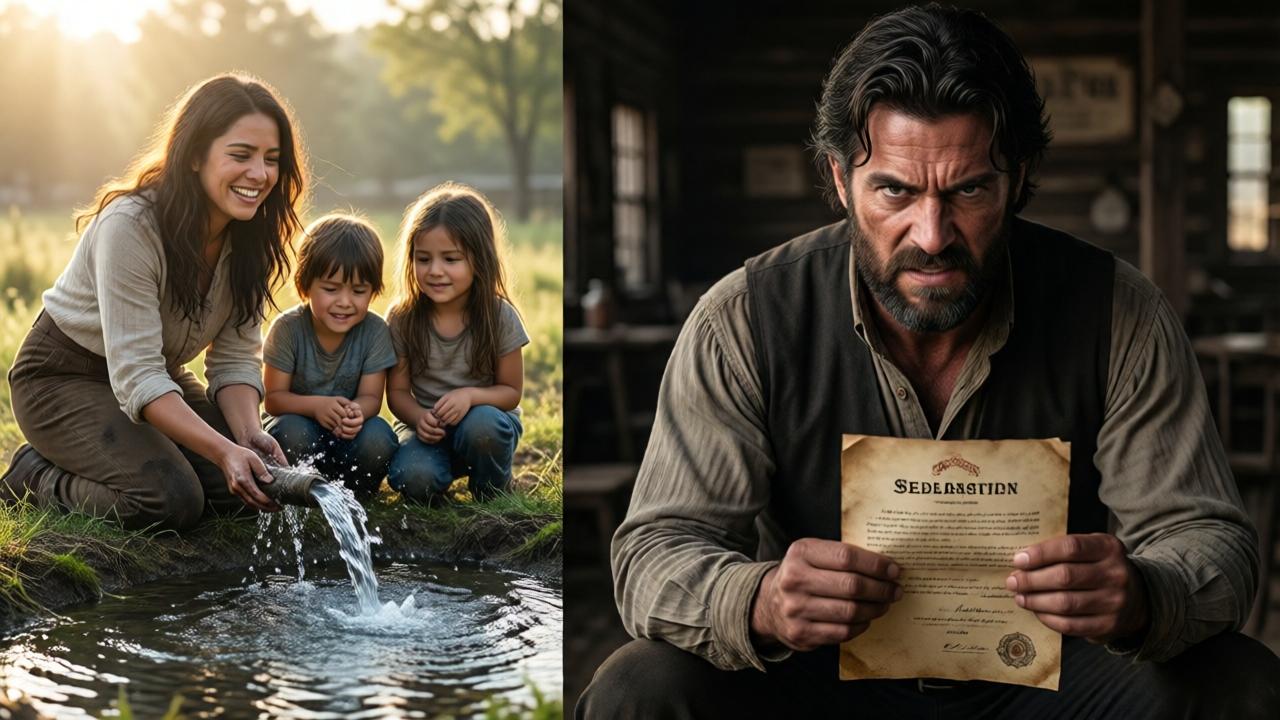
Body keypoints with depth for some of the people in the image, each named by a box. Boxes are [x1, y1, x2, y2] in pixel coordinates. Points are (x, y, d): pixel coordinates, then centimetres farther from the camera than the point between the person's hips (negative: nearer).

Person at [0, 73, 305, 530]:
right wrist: (224, 451, -45)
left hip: (158, 376, 7)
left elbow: (236, 357, -7)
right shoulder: (130, 226, -31)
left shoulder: (250, 236, -9)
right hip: (63, 375, -7)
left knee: (251, 484, -8)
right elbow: (135, 375, -34)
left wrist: (249, 434, -27)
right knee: (170, 501, -26)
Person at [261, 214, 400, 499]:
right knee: (292, 432, -35)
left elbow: (371, 396, -9)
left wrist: (357, 411, -35)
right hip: (300, 422, -1)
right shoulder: (287, 328, -14)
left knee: (378, 436, -31)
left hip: (349, 434, 1)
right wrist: (315, 405, -34)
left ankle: (353, 496, -5)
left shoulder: (375, 331, -10)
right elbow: (273, 398, -13)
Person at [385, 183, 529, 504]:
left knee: (482, 424, -36)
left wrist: (470, 395, -25)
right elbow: (397, 390, -1)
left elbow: (511, 391, -4)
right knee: (412, 477, -32)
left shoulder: (500, 317, -11)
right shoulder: (402, 319, -7)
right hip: (426, 427, 0)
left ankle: (492, 496, -5)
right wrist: (419, 417, -24)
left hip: (486, 418, 0)